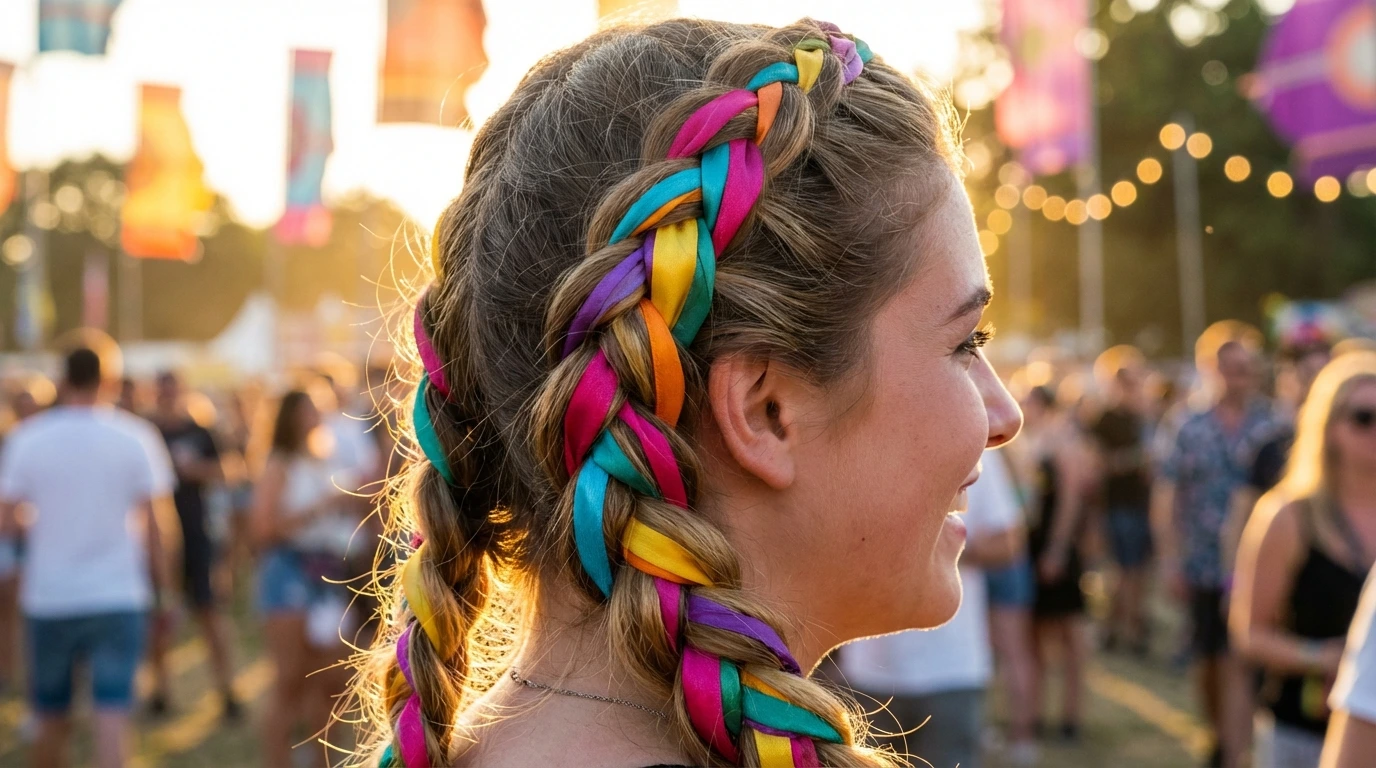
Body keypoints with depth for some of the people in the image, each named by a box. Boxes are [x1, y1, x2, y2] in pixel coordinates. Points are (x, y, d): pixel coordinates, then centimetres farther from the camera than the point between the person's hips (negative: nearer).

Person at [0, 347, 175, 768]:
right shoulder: (136, 437, -3)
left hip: (49, 596, 2)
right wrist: (158, 569, 8)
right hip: (119, 595, -2)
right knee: (112, 713, -6)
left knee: (52, 720, 17)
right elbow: (156, 518, -4)